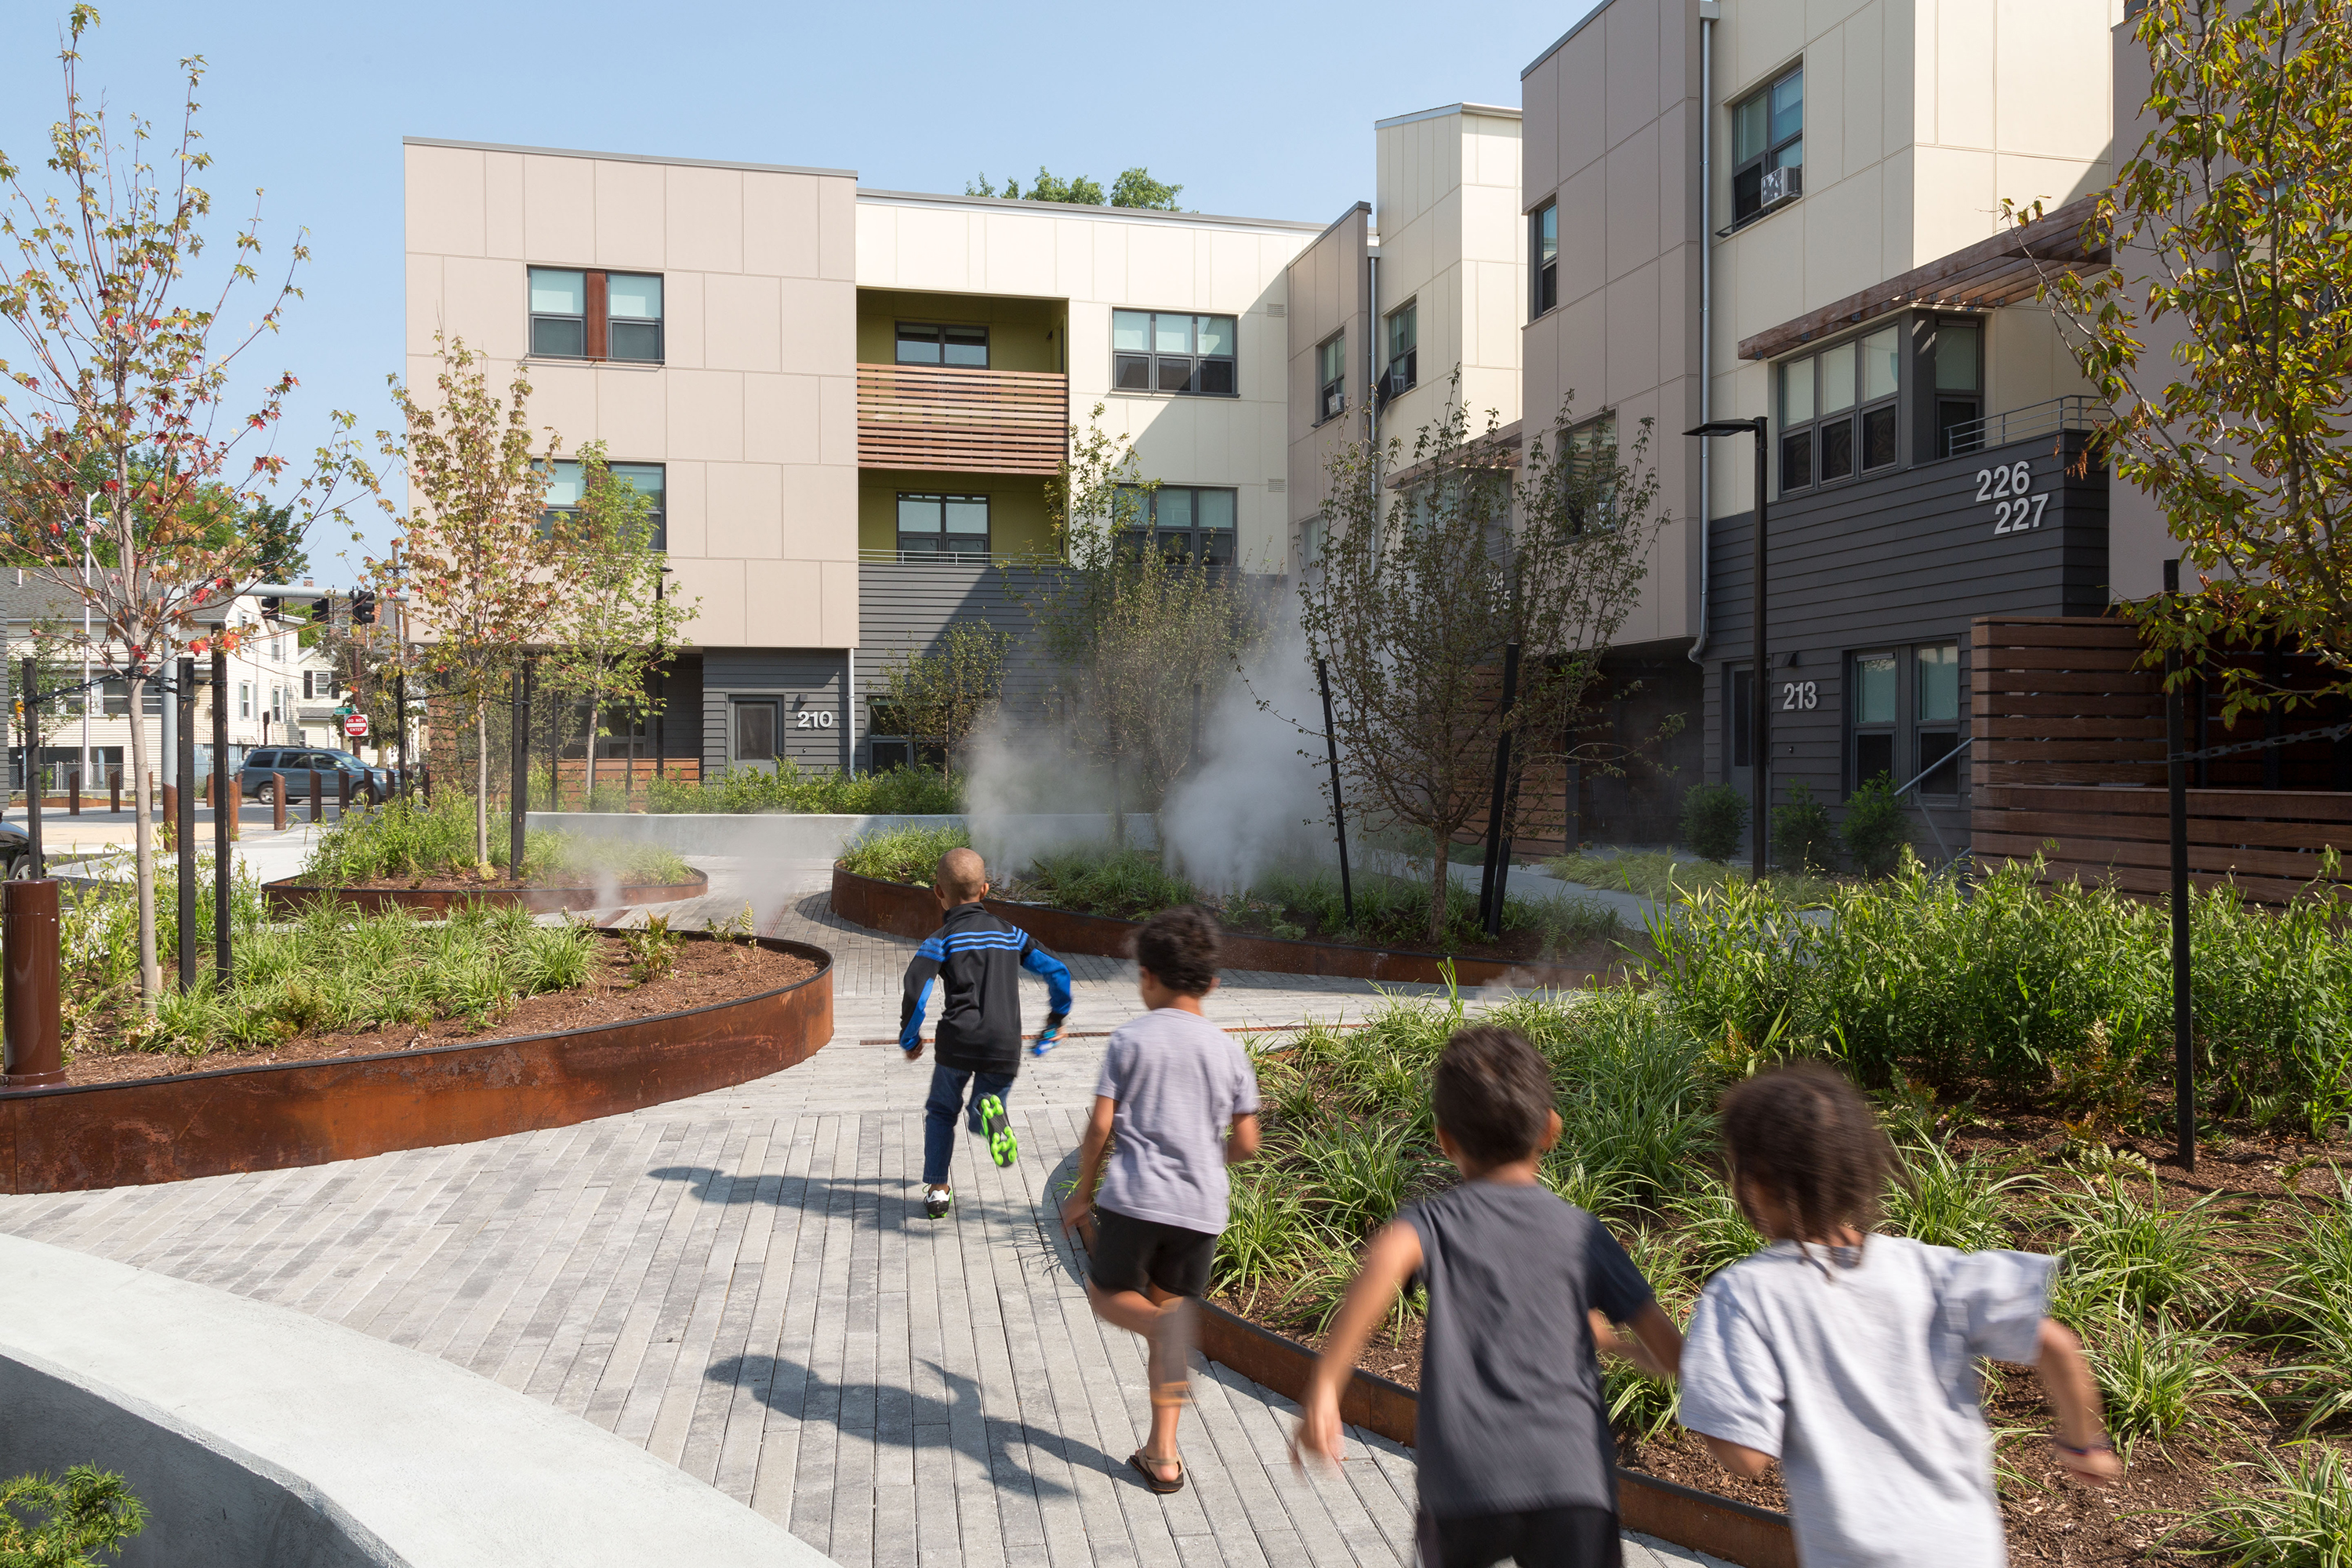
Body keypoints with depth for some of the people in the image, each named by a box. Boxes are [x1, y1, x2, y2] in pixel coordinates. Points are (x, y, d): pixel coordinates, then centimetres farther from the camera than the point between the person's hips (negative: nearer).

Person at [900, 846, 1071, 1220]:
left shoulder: (941, 940, 1)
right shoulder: (1010, 935, 14)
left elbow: (915, 992, -12)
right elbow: (1058, 971, 13)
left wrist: (910, 1039, 4)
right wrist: (1057, 1019, 27)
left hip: (959, 1040, -2)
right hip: (1006, 1046, 2)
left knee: (941, 1111, 22)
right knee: (979, 1122, 17)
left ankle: (937, 1190, 15)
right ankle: (990, 1112, -19)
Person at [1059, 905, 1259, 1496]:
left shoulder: (1130, 1038, -2)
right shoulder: (1228, 1050, 5)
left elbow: (1100, 1125, -4)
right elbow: (1245, 1142, 6)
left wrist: (1083, 1191, 9)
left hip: (1135, 1197, -3)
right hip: (1201, 1206, 3)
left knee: (1108, 1292, 17)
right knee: (1168, 1305, 15)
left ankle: (1164, 1321, -19)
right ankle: (1162, 1456, 13)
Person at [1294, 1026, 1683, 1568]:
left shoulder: (1437, 1218, 4)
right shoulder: (1582, 1232, 10)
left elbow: (1388, 1256, -20)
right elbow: (1669, 1350, 9)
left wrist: (1324, 1385, -24)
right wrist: (1615, 1342, 33)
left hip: (1466, 1481, 0)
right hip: (1575, 1477, 0)